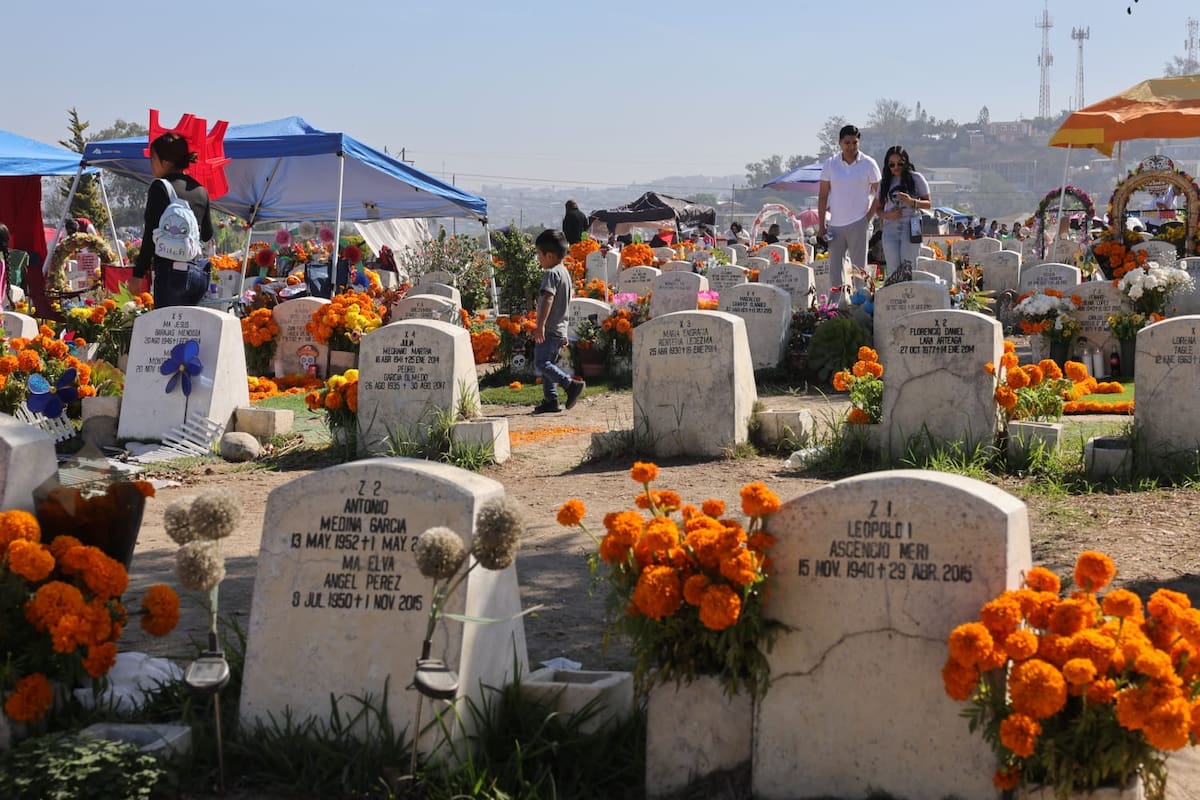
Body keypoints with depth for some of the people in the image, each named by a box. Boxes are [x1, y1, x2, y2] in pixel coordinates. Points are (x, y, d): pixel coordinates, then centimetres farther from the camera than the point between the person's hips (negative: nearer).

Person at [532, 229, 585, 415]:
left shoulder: (551, 273, -14)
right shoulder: (565, 272, 18)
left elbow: (548, 299, -26)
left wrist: (540, 325, -31)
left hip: (549, 329, -10)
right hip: (561, 328, 10)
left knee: (542, 362, -12)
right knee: (549, 363, 13)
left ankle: (571, 385, -20)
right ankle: (551, 400, 12)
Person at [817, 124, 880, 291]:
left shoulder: (868, 164, 0)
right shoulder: (830, 164, 6)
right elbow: (822, 196, 8)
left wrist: (868, 218, -4)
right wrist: (821, 225, 3)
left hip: (859, 223, -3)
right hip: (835, 223, 3)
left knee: (859, 266, -3)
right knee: (835, 265, 4)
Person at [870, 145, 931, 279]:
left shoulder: (916, 178, 3)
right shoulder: (885, 183, 13)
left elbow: (928, 204, 2)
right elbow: (877, 208, 16)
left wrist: (911, 202, -17)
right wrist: (887, 215, -6)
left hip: (910, 228, -3)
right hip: (890, 229, 3)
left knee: (908, 269, -6)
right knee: (893, 270, 2)